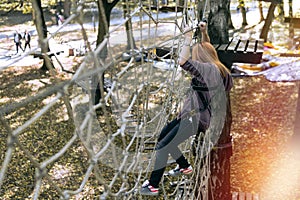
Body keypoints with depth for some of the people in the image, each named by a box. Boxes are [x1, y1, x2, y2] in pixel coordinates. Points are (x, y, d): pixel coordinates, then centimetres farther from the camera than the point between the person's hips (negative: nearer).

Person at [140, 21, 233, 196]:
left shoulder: (209, 68, -18)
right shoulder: (214, 68, 9)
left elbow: (183, 61, -29)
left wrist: (188, 39, -23)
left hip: (195, 118, -11)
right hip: (190, 114, 11)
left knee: (163, 146, -14)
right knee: (162, 138, 20)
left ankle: (152, 186, -9)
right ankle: (185, 167, 35)